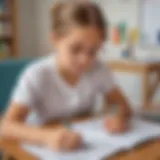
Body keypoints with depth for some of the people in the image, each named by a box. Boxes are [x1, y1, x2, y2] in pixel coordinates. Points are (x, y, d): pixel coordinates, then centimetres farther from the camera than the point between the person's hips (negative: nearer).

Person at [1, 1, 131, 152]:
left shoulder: (98, 69, -9)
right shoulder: (37, 75, -20)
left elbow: (123, 105, -1)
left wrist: (120, 117, -24)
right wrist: (47, 136, -45)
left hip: (85, 147, 3)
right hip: (45, 149, -2)